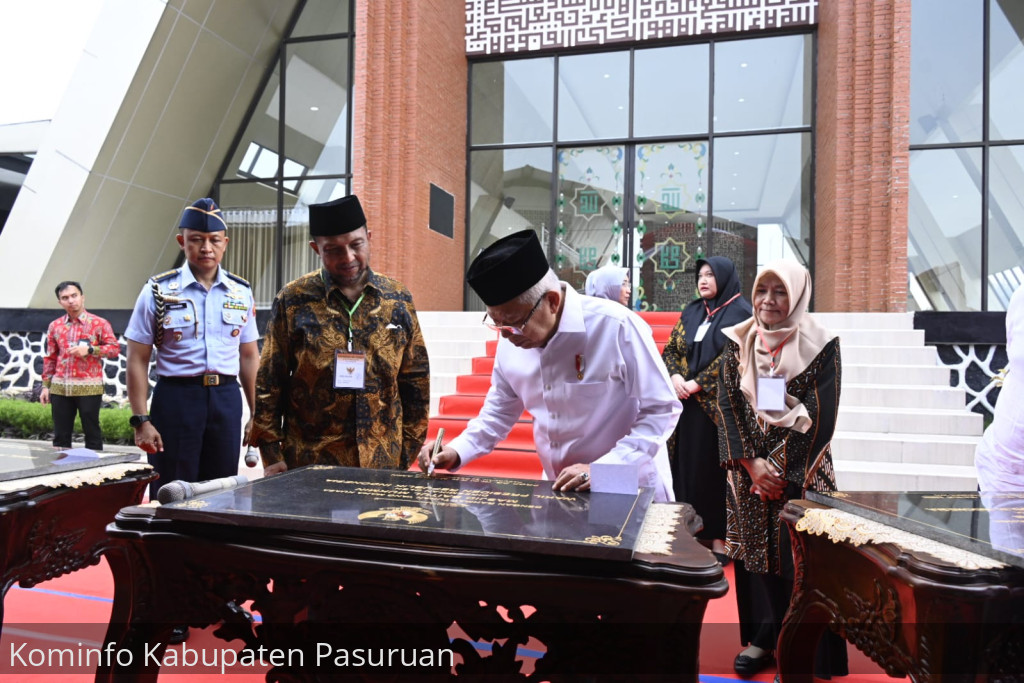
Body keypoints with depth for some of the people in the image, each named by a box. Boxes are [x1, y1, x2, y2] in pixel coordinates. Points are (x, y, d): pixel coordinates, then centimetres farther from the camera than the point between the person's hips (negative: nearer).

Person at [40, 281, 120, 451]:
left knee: (91, 431, 2)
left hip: (89, 387, -4)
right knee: (60, 434, 10)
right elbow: (50, 358, 14)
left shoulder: (99, 323, -1)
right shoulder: (55, 326, 11)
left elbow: (115, 348, -2)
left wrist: (89, 349, -16)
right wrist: (46, 385, 11)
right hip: (60, 387, 4)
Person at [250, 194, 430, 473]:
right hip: (307, 464, -1)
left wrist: (409, 448, 4)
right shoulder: (292, 301, -3)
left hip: (383, 462, 2)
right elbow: (268, 383, 0)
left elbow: (415, 380, 7)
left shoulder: (398, 299, 3)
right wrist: (271, 454, -4)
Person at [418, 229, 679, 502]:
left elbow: (661, 409, -13)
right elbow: (500, 411, 10)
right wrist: (456, 452, -4)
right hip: (560, 492, 3)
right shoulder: (510, 341, -3)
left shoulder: (616, 326, -18)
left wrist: (604, 469, -21)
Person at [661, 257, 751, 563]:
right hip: (687, 404, 6)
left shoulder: (740, 312, -4)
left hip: (717, 405, -5)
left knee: (715, 469, 0)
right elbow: (670, 348, 12)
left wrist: (696, 384, -16)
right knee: (686, 466, 8)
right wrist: (675, 377, -7)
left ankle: (719, 537, 10)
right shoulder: (691, 311, 14)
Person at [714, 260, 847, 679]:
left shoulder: (821, 346, -4)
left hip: (801, 472, -2)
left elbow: (821, 416, -8)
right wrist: (752, 463, -10)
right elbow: (726, 405, -1)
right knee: (755, 550, 7)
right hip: (749, 469, 3)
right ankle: (761, 637, 21)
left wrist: (784, 471, -12)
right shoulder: (738, 343, 4)